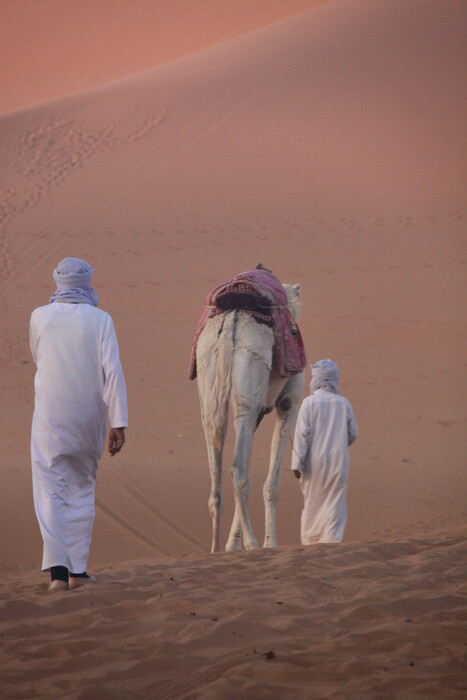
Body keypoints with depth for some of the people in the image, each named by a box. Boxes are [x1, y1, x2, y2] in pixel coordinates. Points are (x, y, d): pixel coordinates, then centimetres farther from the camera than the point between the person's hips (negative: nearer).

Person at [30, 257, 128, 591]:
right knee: (82, 489, 15)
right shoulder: (100, 320, -4)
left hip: (49, 416, -1)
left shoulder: (40, 317, 0)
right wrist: (119, 423, -10)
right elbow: (112, 371, -11)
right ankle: (78, 569, 14)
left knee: (50, 493, -1)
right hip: (88, 416, 1)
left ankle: (57, 568, -17)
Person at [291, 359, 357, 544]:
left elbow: (302, 434, -10)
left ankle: (309, 541, 20)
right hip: (338, 462, 1)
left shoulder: (309, 402, -7)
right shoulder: (343, 403, 0)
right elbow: (353, 433, 9)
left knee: (312, 504, 13)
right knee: (335, 506, 2)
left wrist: (297, 463, -8)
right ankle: (331, 542, -8)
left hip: (314, 461, -1)